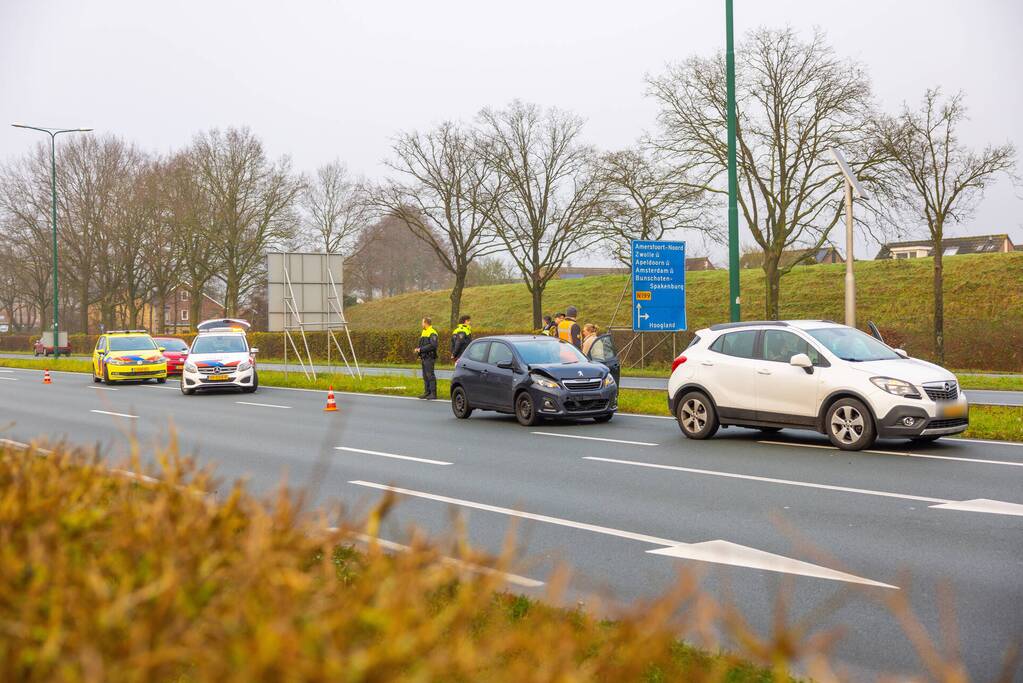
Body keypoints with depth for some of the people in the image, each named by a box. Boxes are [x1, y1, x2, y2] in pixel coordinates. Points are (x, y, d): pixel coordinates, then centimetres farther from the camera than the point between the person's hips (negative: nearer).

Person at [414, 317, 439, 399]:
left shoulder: (432, 333, -12)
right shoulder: (423, 332, 19)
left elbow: (433, 345, -22)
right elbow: (421, 343, 25)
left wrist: (421, 349, -20)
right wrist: (417, 348, 3)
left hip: (429, 358, -10)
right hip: (424, 358, 10)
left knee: (430, 375, -10)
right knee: (425, 376, 11)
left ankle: (433, 394, -9)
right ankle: (427, 392, 17)